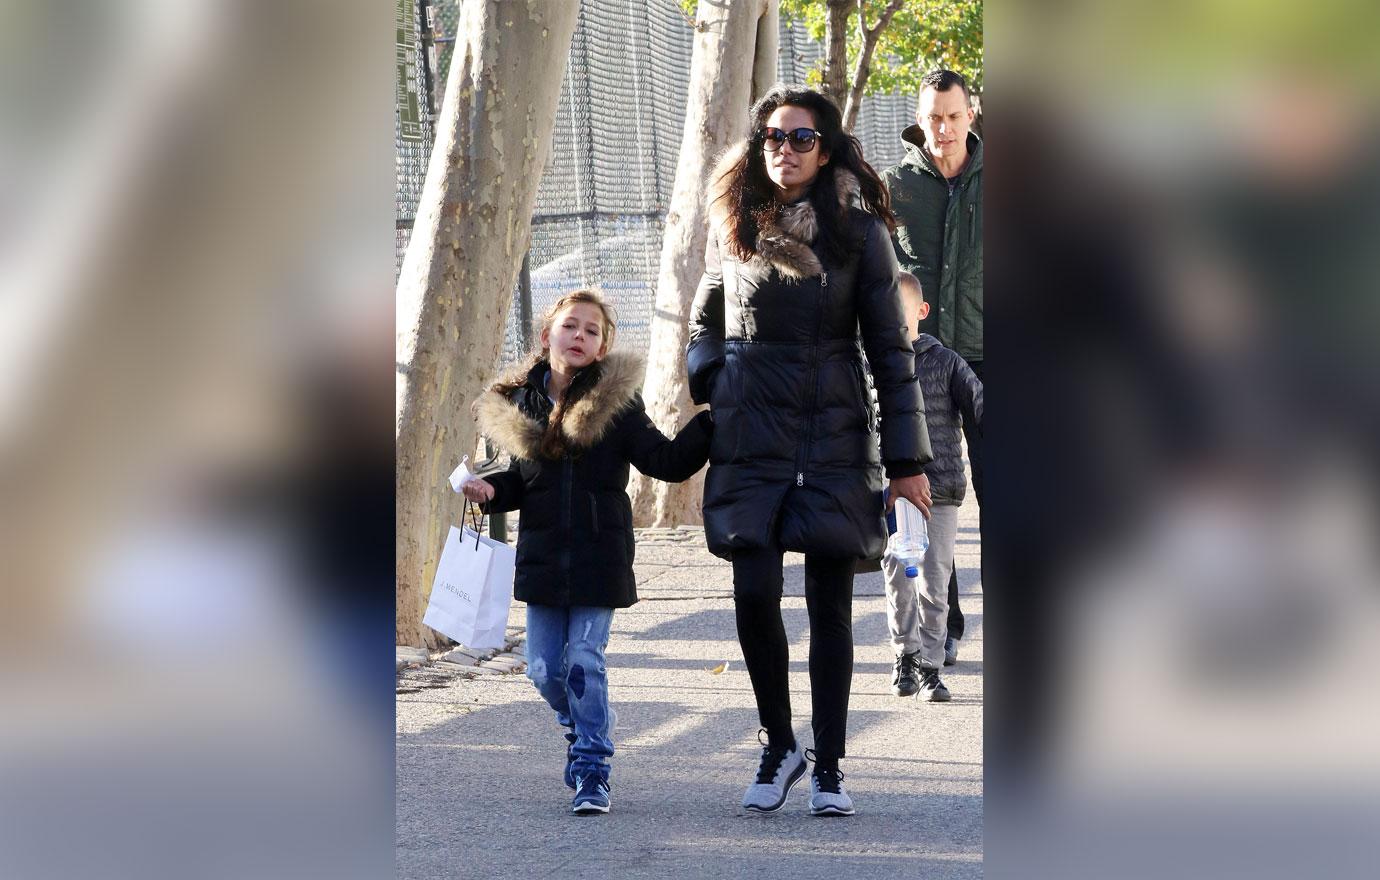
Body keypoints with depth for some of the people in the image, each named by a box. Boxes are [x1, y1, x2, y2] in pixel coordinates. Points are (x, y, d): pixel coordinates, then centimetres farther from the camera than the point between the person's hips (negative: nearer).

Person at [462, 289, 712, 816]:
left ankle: (591, 771, 3)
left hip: (599, 555, -4)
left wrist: (709, 425, -19)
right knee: (544, 668, 6)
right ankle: (583, 730, 35)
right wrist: (492, 491, -3)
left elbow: (667, 462, -6)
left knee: (584, 662, -7)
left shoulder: (615, 402, -4)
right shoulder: (521, 404, 5)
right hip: (543, 555, 4)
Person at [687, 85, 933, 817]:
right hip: (751, 436, 1)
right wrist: (713, 400, 5)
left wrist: (907, 459, -2)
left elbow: (889, 347, 0)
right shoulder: (734, 227, 5)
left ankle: (827, 768, 11)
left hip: (834, 434, -1)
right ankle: (778, 747, 11)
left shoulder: (858, 231, -1)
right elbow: (704, 326, 20)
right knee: (754, 593, -9)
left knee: (829, 601, 1)